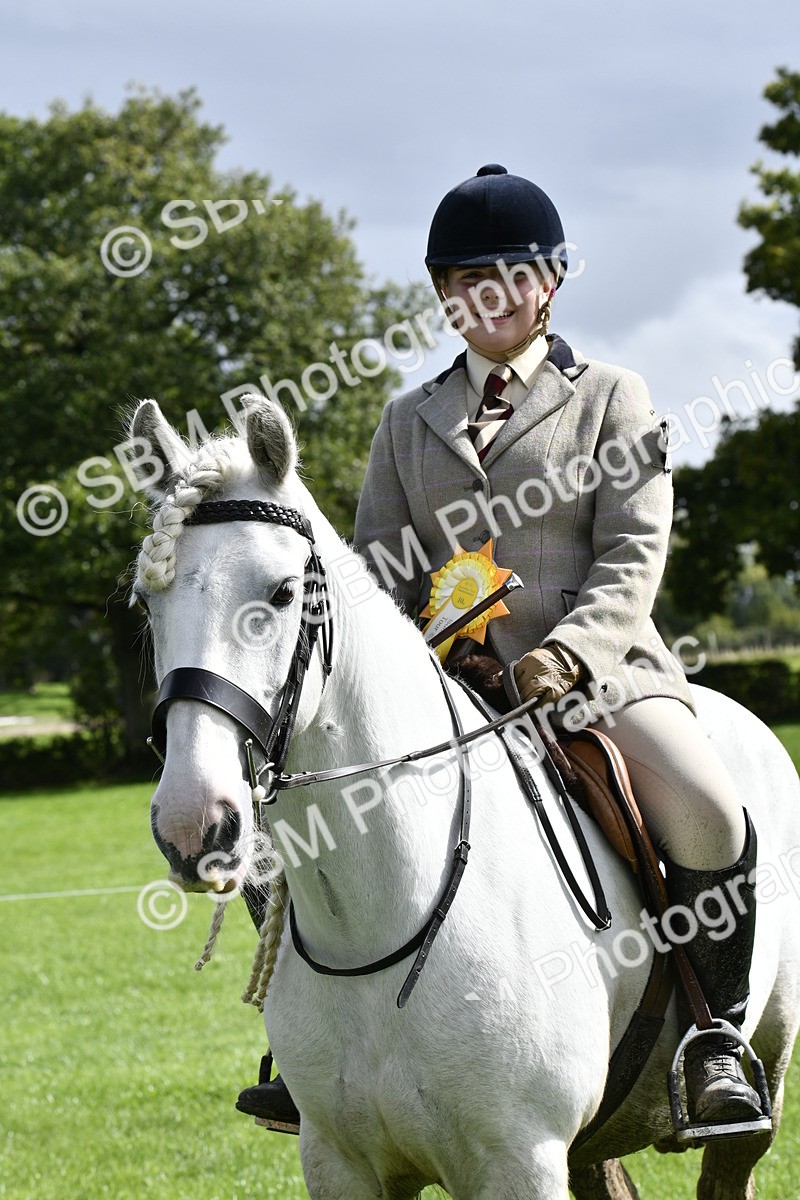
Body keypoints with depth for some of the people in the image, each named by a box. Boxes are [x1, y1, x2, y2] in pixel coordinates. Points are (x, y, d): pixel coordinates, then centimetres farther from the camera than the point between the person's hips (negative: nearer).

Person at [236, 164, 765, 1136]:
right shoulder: (408, 420, 19)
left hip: (596, 672, -3)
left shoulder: (611, 398, 9)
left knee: (709, 817, -31)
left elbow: (632, 558, -2)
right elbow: (378, 562, 14)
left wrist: (561, 654, -20)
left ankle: (717, 1039, -11)